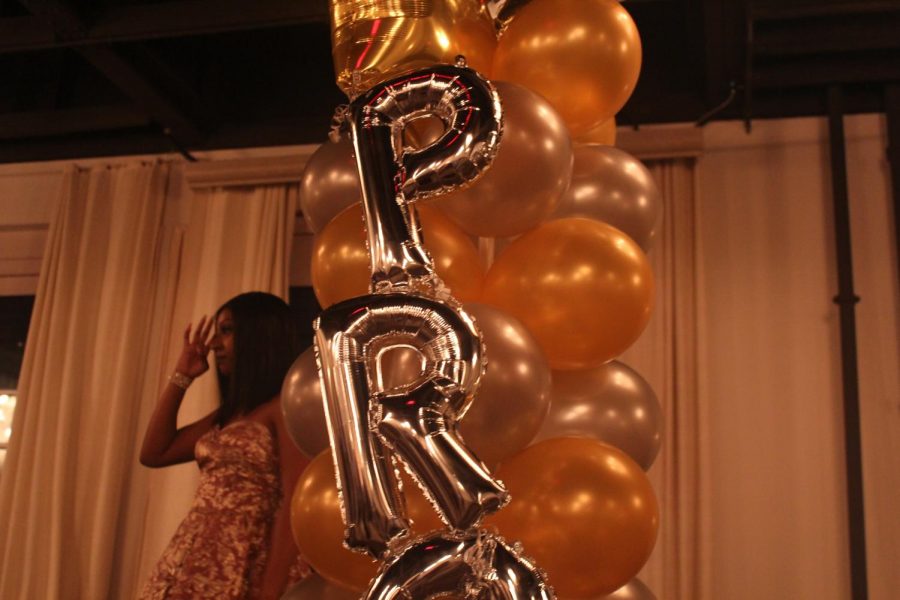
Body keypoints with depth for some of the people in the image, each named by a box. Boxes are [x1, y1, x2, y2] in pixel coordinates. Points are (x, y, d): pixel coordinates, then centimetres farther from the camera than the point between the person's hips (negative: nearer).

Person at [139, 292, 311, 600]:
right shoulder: (229, 413, 17)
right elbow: (153, 454, 18)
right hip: (198, 562, 8)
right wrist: (181, 376, 15)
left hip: (248, 566, -8)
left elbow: (295, 503, -17)